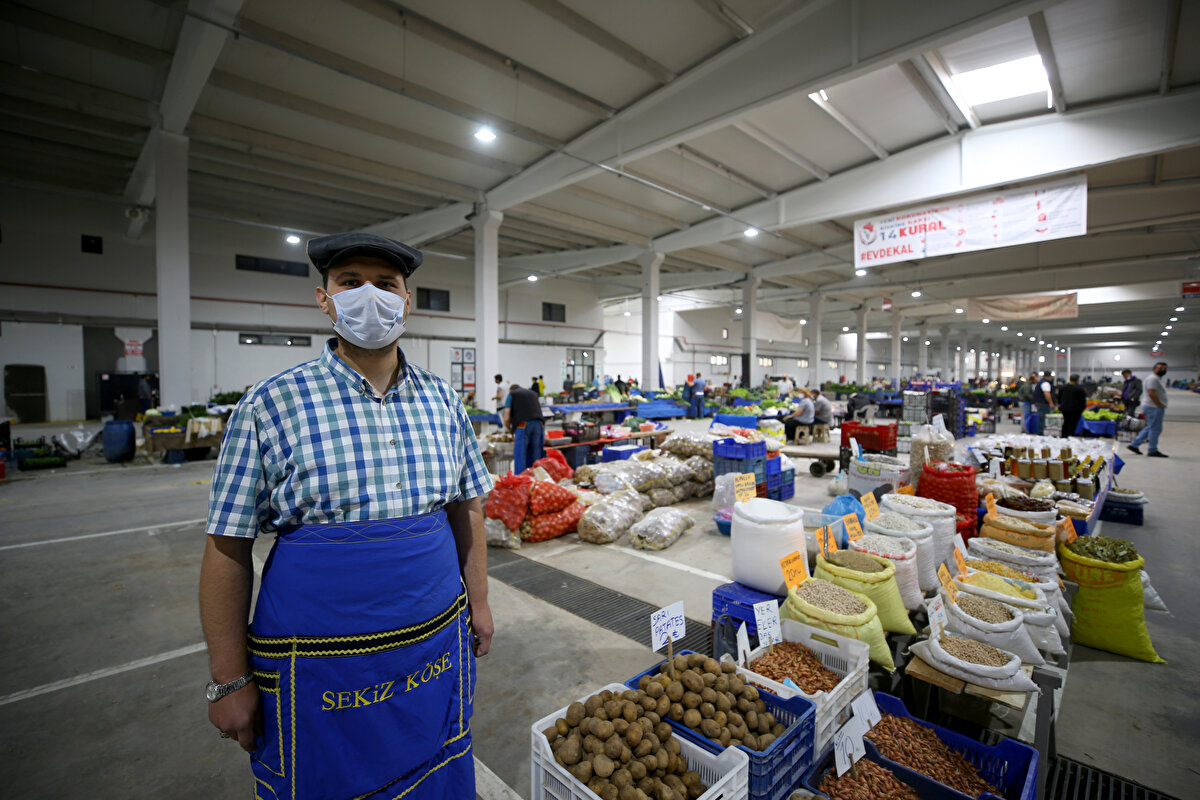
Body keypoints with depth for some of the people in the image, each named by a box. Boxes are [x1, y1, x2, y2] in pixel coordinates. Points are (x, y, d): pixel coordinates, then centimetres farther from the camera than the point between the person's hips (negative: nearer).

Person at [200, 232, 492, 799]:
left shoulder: (443, 401, -1)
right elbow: (228, 548, -7)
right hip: (319, 670, -3)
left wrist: (477, 600, 8)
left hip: (437, 651, 4)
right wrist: (230, 681, -4)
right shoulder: (270, 406, -11)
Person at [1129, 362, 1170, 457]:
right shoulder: (1153, 378, -12)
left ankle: (1134, 444, 14)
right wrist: (1160, 405, -20)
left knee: (1150, 428, 13)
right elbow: (1151, 393, -22)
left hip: (1156, 407, 11)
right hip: (1154, 407, -11)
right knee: (1155, 429, -5)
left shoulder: (1158, 379, 21)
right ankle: (1152, 450, 1)